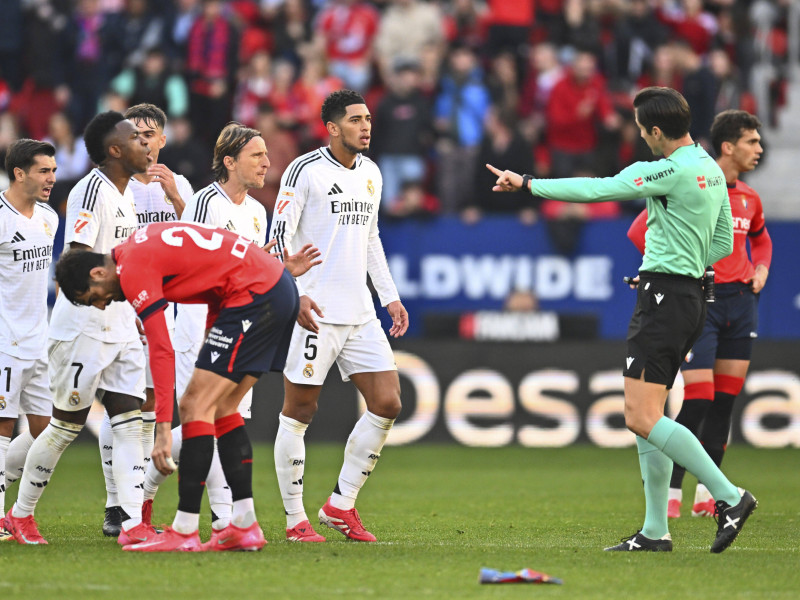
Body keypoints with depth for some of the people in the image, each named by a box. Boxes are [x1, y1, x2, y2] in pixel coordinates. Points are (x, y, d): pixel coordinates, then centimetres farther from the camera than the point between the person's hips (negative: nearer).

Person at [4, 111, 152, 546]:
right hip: (83, 328, -8)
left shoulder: (126, 195, 14)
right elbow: (76, 259, -24)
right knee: (66, 426, 1)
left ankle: (133, 523, -7)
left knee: (129, 423, -2)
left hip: (121, 328, 8)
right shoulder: (91, 191, -15)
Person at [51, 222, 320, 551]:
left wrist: (163, 428, -20)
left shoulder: (133, 270, -13)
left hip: (255, 296, -10)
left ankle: (184, 531, -10)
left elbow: (161, 351, -19)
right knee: (221, 409, 12)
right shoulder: (142, 245, 15)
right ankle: (245, 526, 10)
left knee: (196, 406, -9)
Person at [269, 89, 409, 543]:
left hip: (360, 313, 7)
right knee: (299, 411, -2)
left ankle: (342, 505, 10)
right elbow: (280, 235, -11)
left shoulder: (371, 173, 14)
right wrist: (295, 293, -22)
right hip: (315, 313, -7)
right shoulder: (305, 170, -8)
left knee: (388, 403, -1)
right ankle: (295, 519, 7)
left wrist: (390, 296, 19)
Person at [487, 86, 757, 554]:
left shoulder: (675, 170, -16)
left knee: (642, 418, -13)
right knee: (646, 417, 11)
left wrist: (527, 184, -11)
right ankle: (656, 531, 11)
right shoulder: (711, 170, 13)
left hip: (664, 299, -10)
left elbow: (597, 189, -18)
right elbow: (723, 244, 21)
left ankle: (729, 496, -13)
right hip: (689, 296, 10)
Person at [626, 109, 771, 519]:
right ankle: (670, 494, -6)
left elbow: (760, 237, 32)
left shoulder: (748, 198, 12)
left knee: (724, 401, 6)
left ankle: (706, 496, 12)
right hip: (700, 302, -7)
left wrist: (761, 269, 13)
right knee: (698, 399, -13)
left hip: (742, 301, 7)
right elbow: (639, 231, -12)